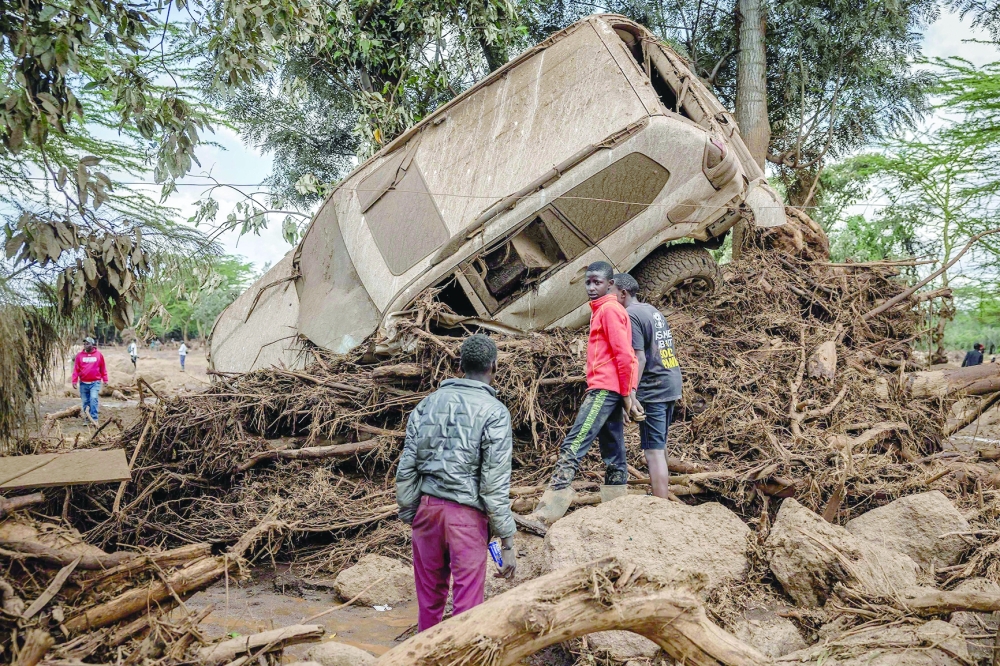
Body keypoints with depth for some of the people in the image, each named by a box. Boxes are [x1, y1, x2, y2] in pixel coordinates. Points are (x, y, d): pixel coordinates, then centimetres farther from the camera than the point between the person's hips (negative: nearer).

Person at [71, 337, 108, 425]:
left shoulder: (99, 355, 2)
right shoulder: (80, 355, 4)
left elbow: (103, 368, 6)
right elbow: (76, 369, 3)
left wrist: (105, 380, 6)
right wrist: (74, 381, -3)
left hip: (95, 383, -2)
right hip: (83, 383, 2)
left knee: (93, 399, -16)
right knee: (85, 401, 8)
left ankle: (94, 418, -15)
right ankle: (87, 418, 19)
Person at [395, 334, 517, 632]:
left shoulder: (428, 403, 7)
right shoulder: (494, 412, -8)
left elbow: (406, 468, 6)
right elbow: (495, 484, -11)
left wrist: (408, 514, 15)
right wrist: (507, 542, -6)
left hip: (427, 507, 5)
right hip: (467, 514, -5)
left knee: (429, 595, 18)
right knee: (468, 600, 4)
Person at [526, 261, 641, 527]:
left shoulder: (609, 309, -7)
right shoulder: (602, 310, 22)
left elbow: (623, 355, -14)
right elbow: (623, 355, 21)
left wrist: (627, 394, -13)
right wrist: (626, 395, 16)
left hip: (604, 388, -11)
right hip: (610, 391, 11)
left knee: (572, 447, -16)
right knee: (613, 455, 9)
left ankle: (545, 514, -21)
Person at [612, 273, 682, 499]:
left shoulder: (631, 315, -13)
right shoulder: (652, 310, 15)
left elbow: (639, 358, -20)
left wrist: (631, 393, -19)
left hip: (652, 389, -10)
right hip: (671, 384, 10)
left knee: (653, 451, -8)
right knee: (660, 444, 19)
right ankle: (661, 494, 30)